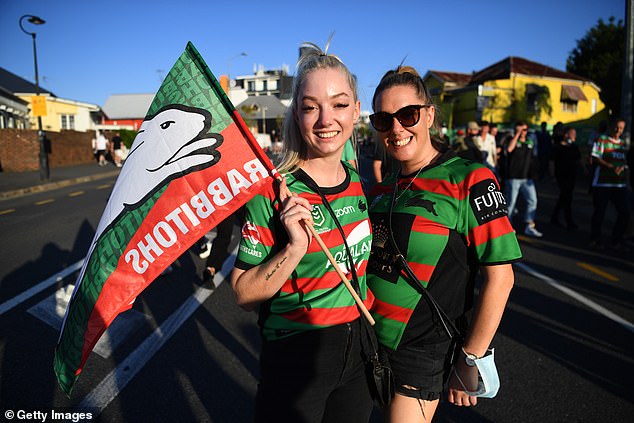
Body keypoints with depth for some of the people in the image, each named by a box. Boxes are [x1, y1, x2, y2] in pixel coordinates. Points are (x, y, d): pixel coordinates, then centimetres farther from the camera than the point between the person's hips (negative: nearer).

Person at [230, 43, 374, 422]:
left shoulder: (357, 182, 0)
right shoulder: (275, 192, -18)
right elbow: (244, 294, -17)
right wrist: (294, 249, -29)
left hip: (359, 350, 6)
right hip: (296, 358, -5)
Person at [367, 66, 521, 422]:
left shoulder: (469, 180, -13)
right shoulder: (384, 189, 4)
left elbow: (500, 276, -14)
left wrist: (470, 359, -13)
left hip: (423, 350, -5)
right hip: (372, 341, 6)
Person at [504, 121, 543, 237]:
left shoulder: (530, 142, 14)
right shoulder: (512, 140, -3)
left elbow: (532, 159, 21)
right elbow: (509, 149, -28)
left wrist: (533, 174, 18)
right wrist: (517, 134, -22)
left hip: (527, 178, 5)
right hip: (513, 177, -5)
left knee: (532, 200, 0)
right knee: (511, 202, 1)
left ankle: (529, 227, 7)